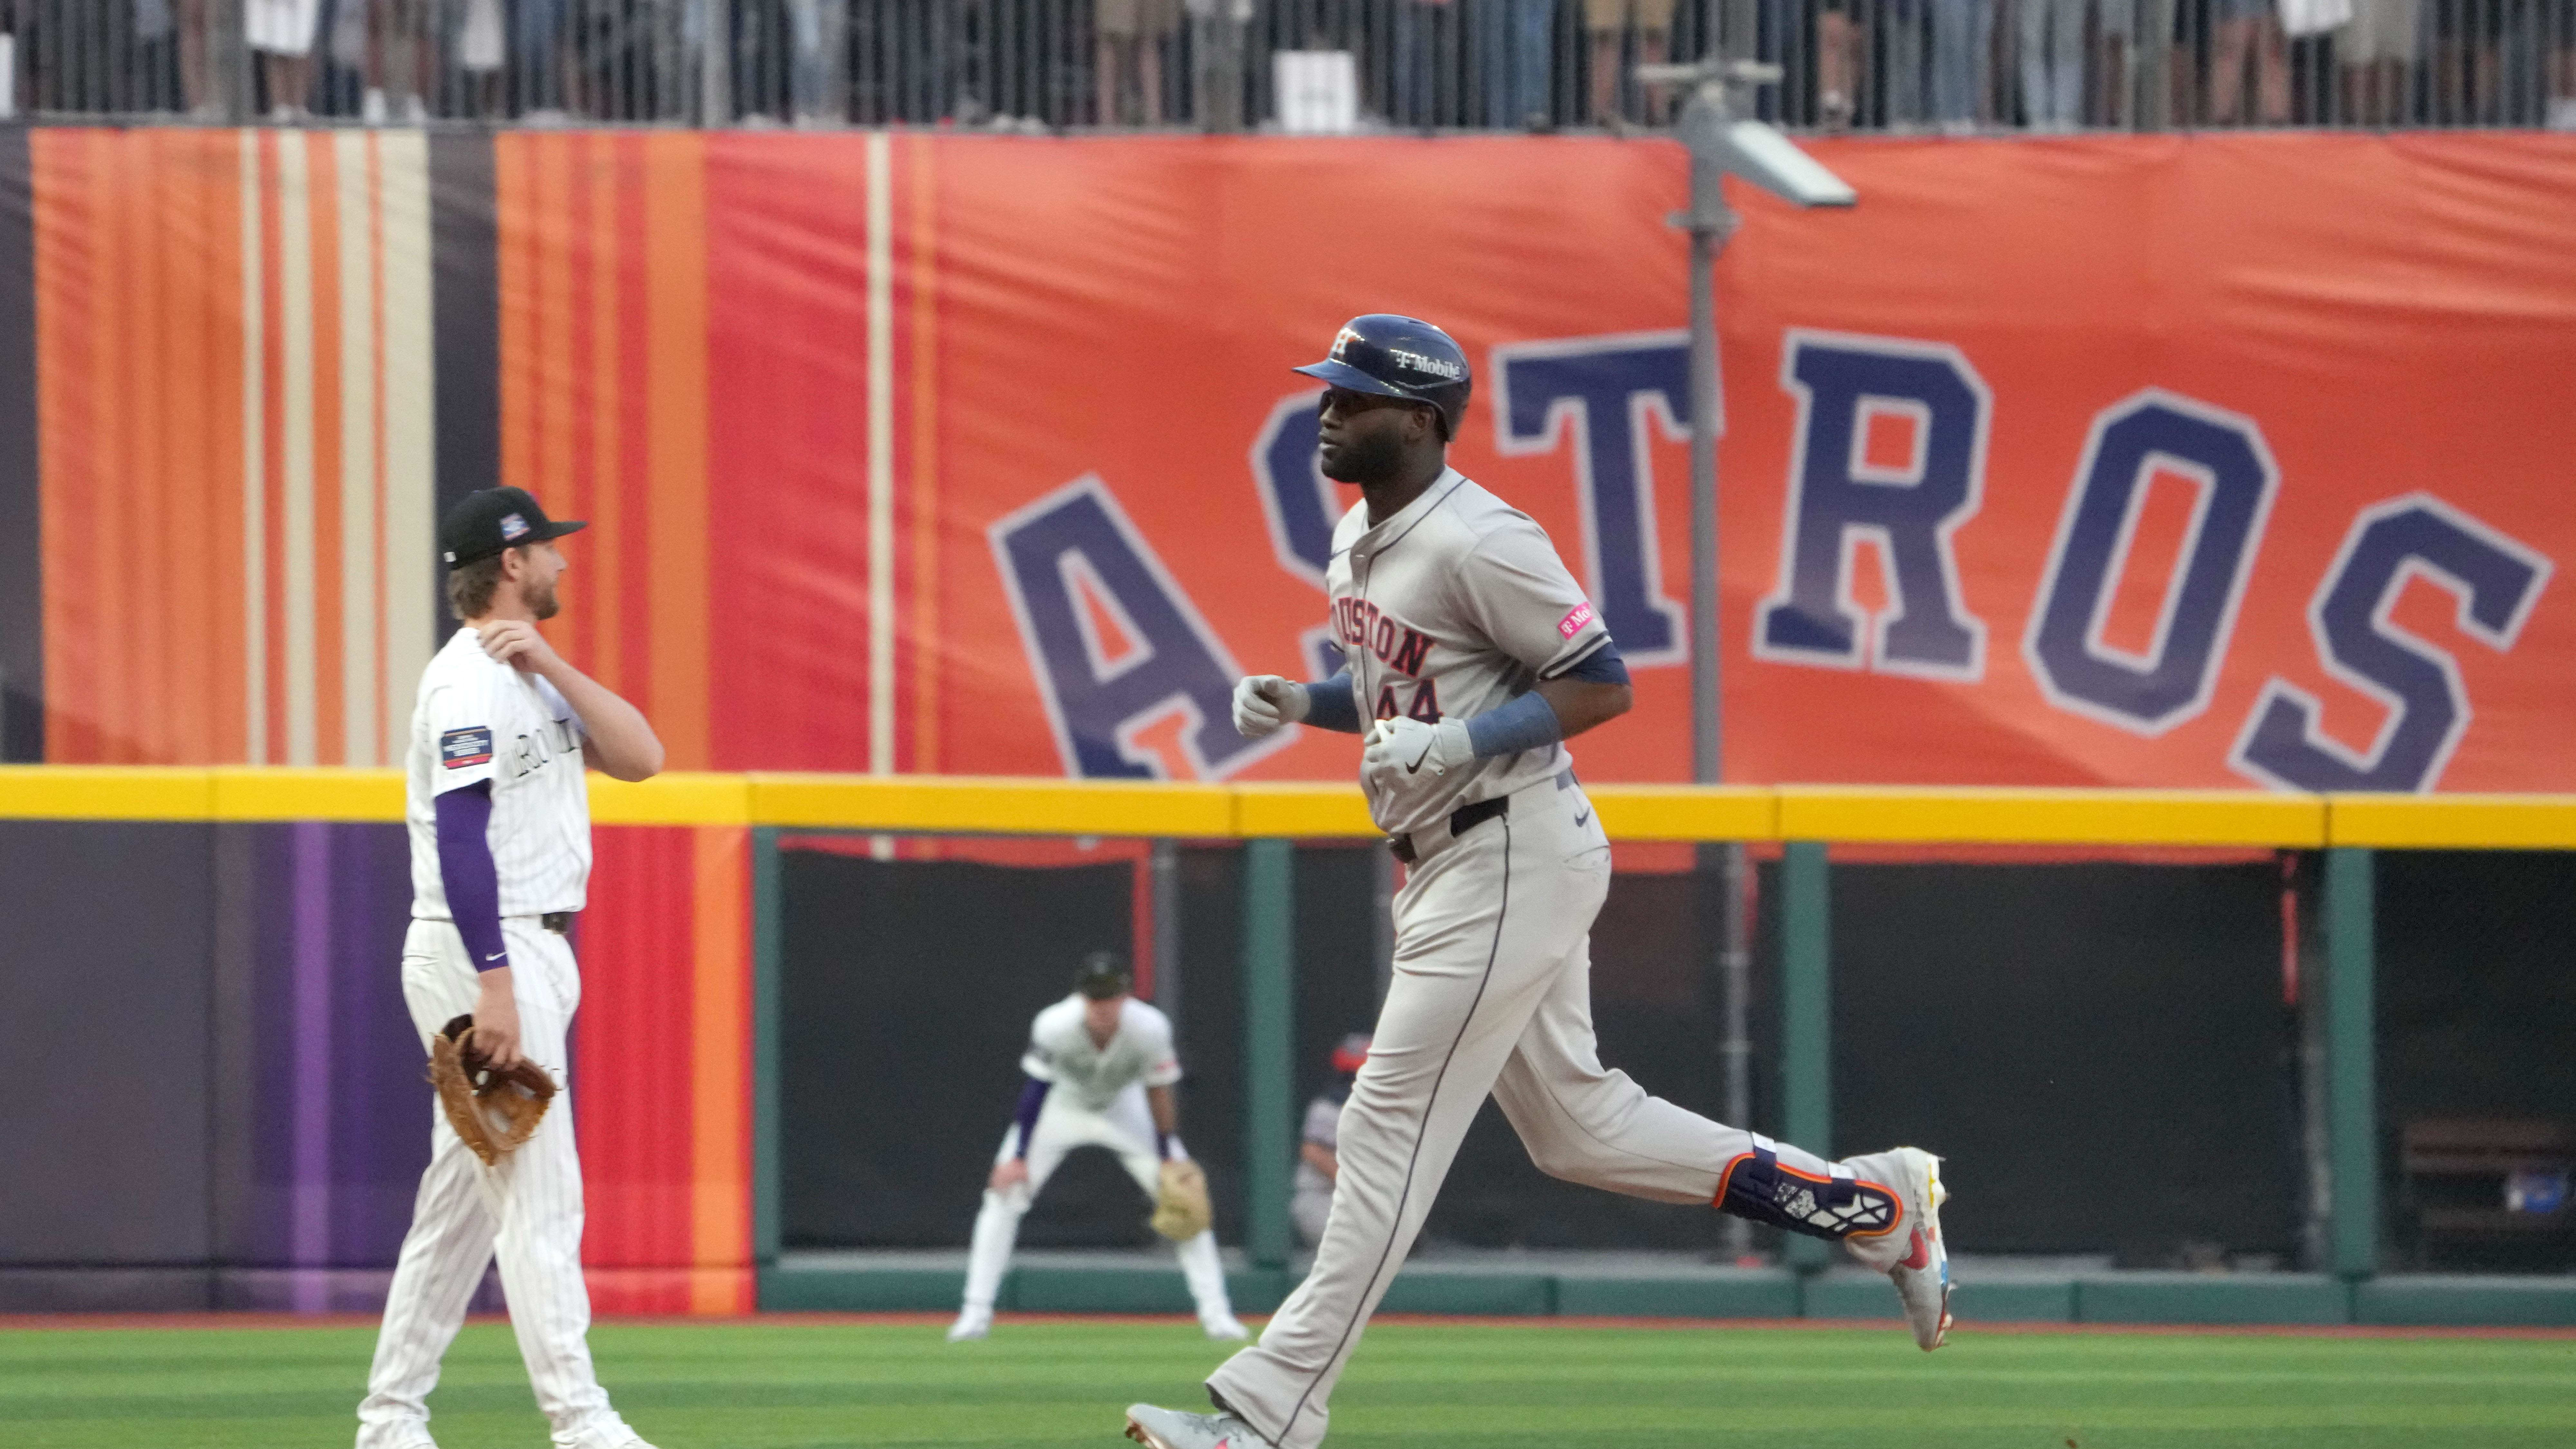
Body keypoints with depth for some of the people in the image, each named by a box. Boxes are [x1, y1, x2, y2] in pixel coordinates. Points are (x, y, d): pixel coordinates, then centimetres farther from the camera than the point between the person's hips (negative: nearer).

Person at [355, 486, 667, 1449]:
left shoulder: (532, 679, 16)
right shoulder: (471, 678, -14)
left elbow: (639, 758, 5)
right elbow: (460, 833, -21)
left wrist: (550, 666, -7)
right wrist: (494, 983, -27)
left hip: (529, 954, 10)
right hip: (482, 950, -10)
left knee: (464, 1202, 10)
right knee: (539, 1194, -11)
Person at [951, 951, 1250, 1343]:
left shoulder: (1150, 1028, -31)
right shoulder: (1055, 1027, -34)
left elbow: (1159, 1094, -18)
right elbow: (1037, 1088, -22)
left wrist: (1167, 1162, -14)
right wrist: (1018, 1157, -22)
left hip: (1124, 1107, 1)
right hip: (1062, 1104, -1)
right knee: (1005, 1194, -12)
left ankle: (1215, 1312, -2)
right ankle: (976, 1313, -4)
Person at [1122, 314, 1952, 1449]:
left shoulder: (1478, 543, -19)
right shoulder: (1361, 536, 11)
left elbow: (1603, 685, -18)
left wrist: (1458, 742, -26)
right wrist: (1302, 703, 6)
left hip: (1513, 860, -11)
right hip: (1445, 866, 11)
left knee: (1392, 1130, -10)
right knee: (1575, 1124, 15)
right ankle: (1874, 1206, 23)